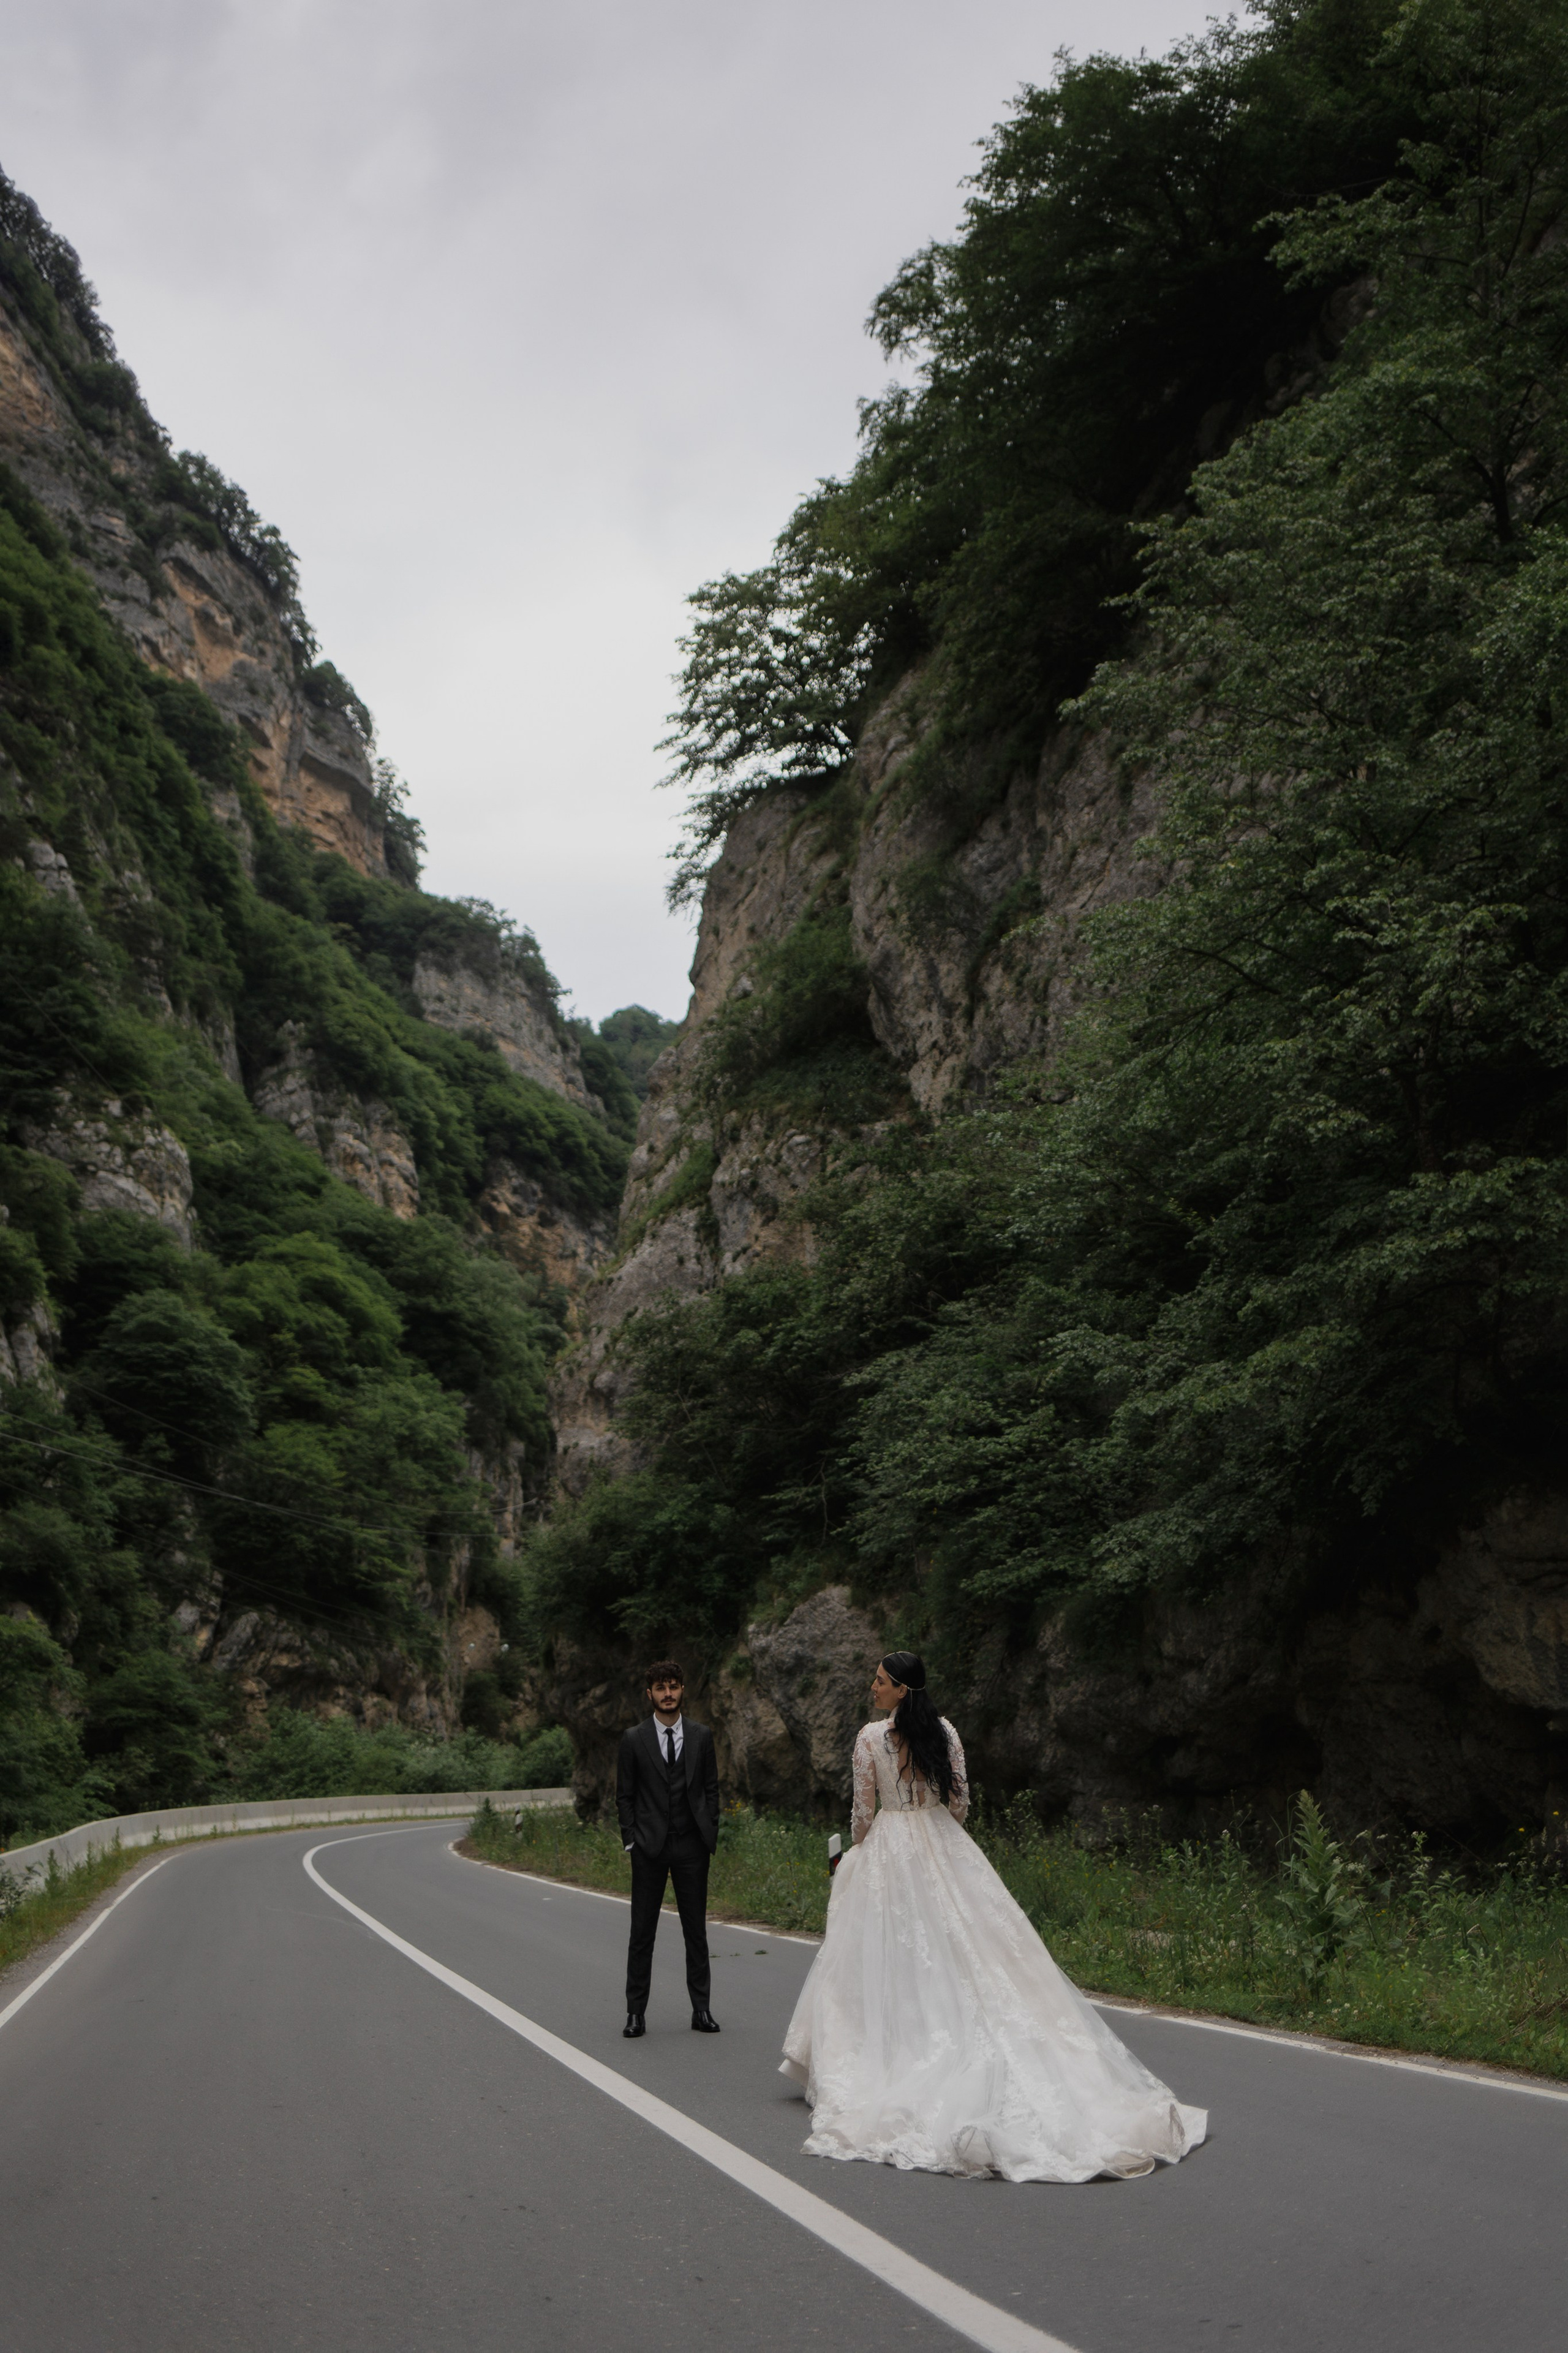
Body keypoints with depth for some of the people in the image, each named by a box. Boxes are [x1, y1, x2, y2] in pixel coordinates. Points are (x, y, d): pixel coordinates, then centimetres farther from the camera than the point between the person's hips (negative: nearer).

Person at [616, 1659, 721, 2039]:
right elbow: (624, 1795, 3)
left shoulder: (701, 1736, 6)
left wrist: (710, 1835, 1)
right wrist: (631, 1840, -4)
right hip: (650, 1847, -1)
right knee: (642, 1932, 3)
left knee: (696, 1930, 6)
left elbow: (711, 1789, 9)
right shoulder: (634, 1740, 1)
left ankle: (701, 2010, 14)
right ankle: (636, 2012, 9)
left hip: (692, 1846, 1)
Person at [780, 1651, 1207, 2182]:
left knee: (893, 1959, 3)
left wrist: (860, 1853, 13)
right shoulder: (945, 1731, 2)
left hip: (889, 1851, -4)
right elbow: (960, 1799, 6)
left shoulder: (871, 1738, -9)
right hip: (945, 1849, 4)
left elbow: (863, 1810, -4)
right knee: (966, 1953, 5)